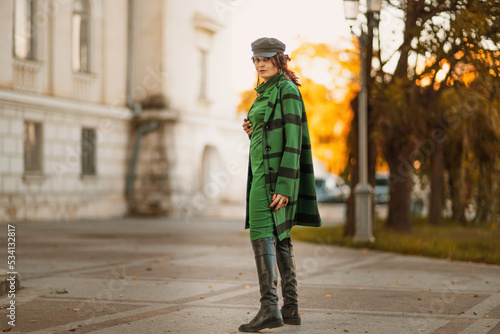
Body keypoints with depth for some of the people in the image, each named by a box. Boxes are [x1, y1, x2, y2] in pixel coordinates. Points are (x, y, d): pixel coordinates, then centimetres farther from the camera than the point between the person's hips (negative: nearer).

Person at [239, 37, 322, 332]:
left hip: (275, 172, -10)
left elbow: (293, 141, -17)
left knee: (262, 235, -15)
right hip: (264, 170, 10)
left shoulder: (287, 90, -11)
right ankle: (291, 308, 13)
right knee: (280, 238, 10)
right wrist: (253, 130, 3)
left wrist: (283, 186, -22)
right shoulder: (268, 91, 17)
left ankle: (269, 308, -20)